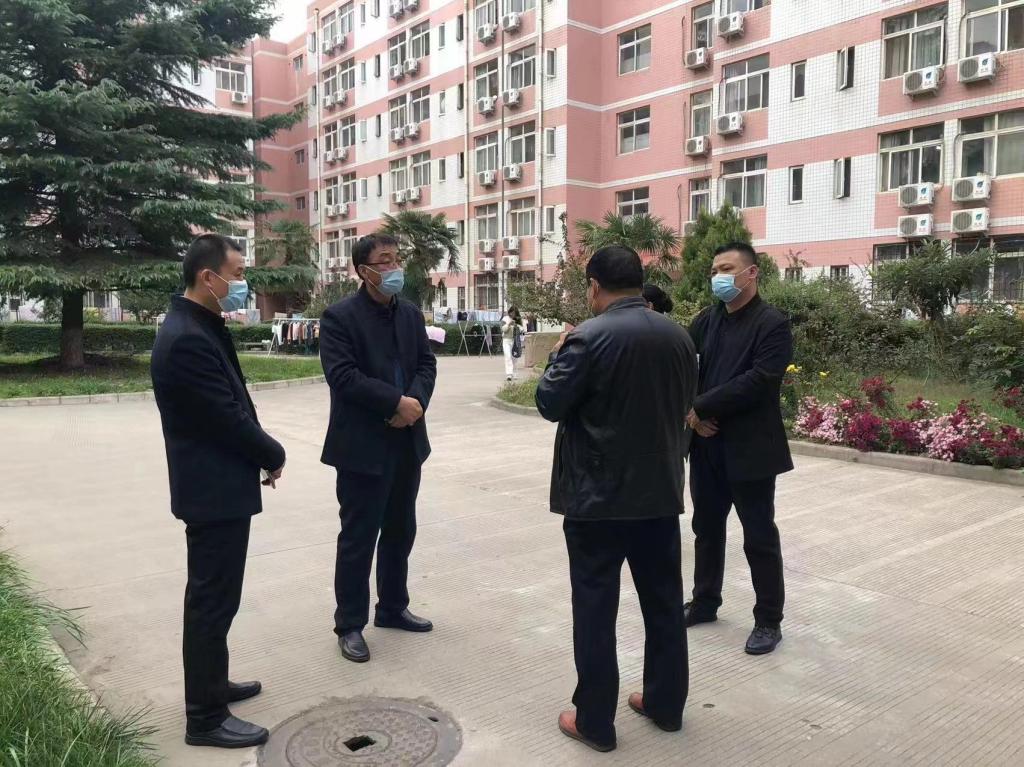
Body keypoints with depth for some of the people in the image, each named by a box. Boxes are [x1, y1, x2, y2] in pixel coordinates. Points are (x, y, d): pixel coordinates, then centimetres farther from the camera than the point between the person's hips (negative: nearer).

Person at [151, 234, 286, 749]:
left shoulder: (200, 328, 10)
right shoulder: (187, 339, -23)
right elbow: (228, 418, -23)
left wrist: (260, 450, 3)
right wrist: (274, 455, -8)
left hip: (218, 484, 11)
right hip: (215, 489, -11)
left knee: (212, 596, 21)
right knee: (213, 600, 0)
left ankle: (211, 684, 37)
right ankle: (205, 718, 14)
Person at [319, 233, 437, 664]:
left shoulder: (411, 314, 11)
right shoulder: (340, 317, -10)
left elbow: (426, 364, 8)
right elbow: (343, 376, -19)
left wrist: (416, 400, -12)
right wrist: (396, 402, -21)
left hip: (407, 442, 7)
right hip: (363, 446, -7)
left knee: (400, 531, 17)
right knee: (358, 538, 2)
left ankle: (393, 608, 33)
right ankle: (350, 624, 16)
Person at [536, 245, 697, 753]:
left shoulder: (589, 338, -16)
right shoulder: (678, 336, 3)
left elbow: (550, 403, -11)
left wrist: (559, 356, 4)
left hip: (598, 495, -6)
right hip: (660, 490, 6)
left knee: (596, 606, 5)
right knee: (664, 600, 16)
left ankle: (595, 721, 16)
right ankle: (665, 703, 31)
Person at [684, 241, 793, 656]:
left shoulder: (773, 324, -10)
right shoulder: (706, 319, 8)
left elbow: (756, 382, -20)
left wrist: (699, 407, -16)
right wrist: (689, 412, -12)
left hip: (749, 448, -6)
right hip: (706, 443, 6)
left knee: (759, 537, 5)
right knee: (706, 528, 17)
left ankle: (769, 620, 20)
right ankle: (705, 602, 34)